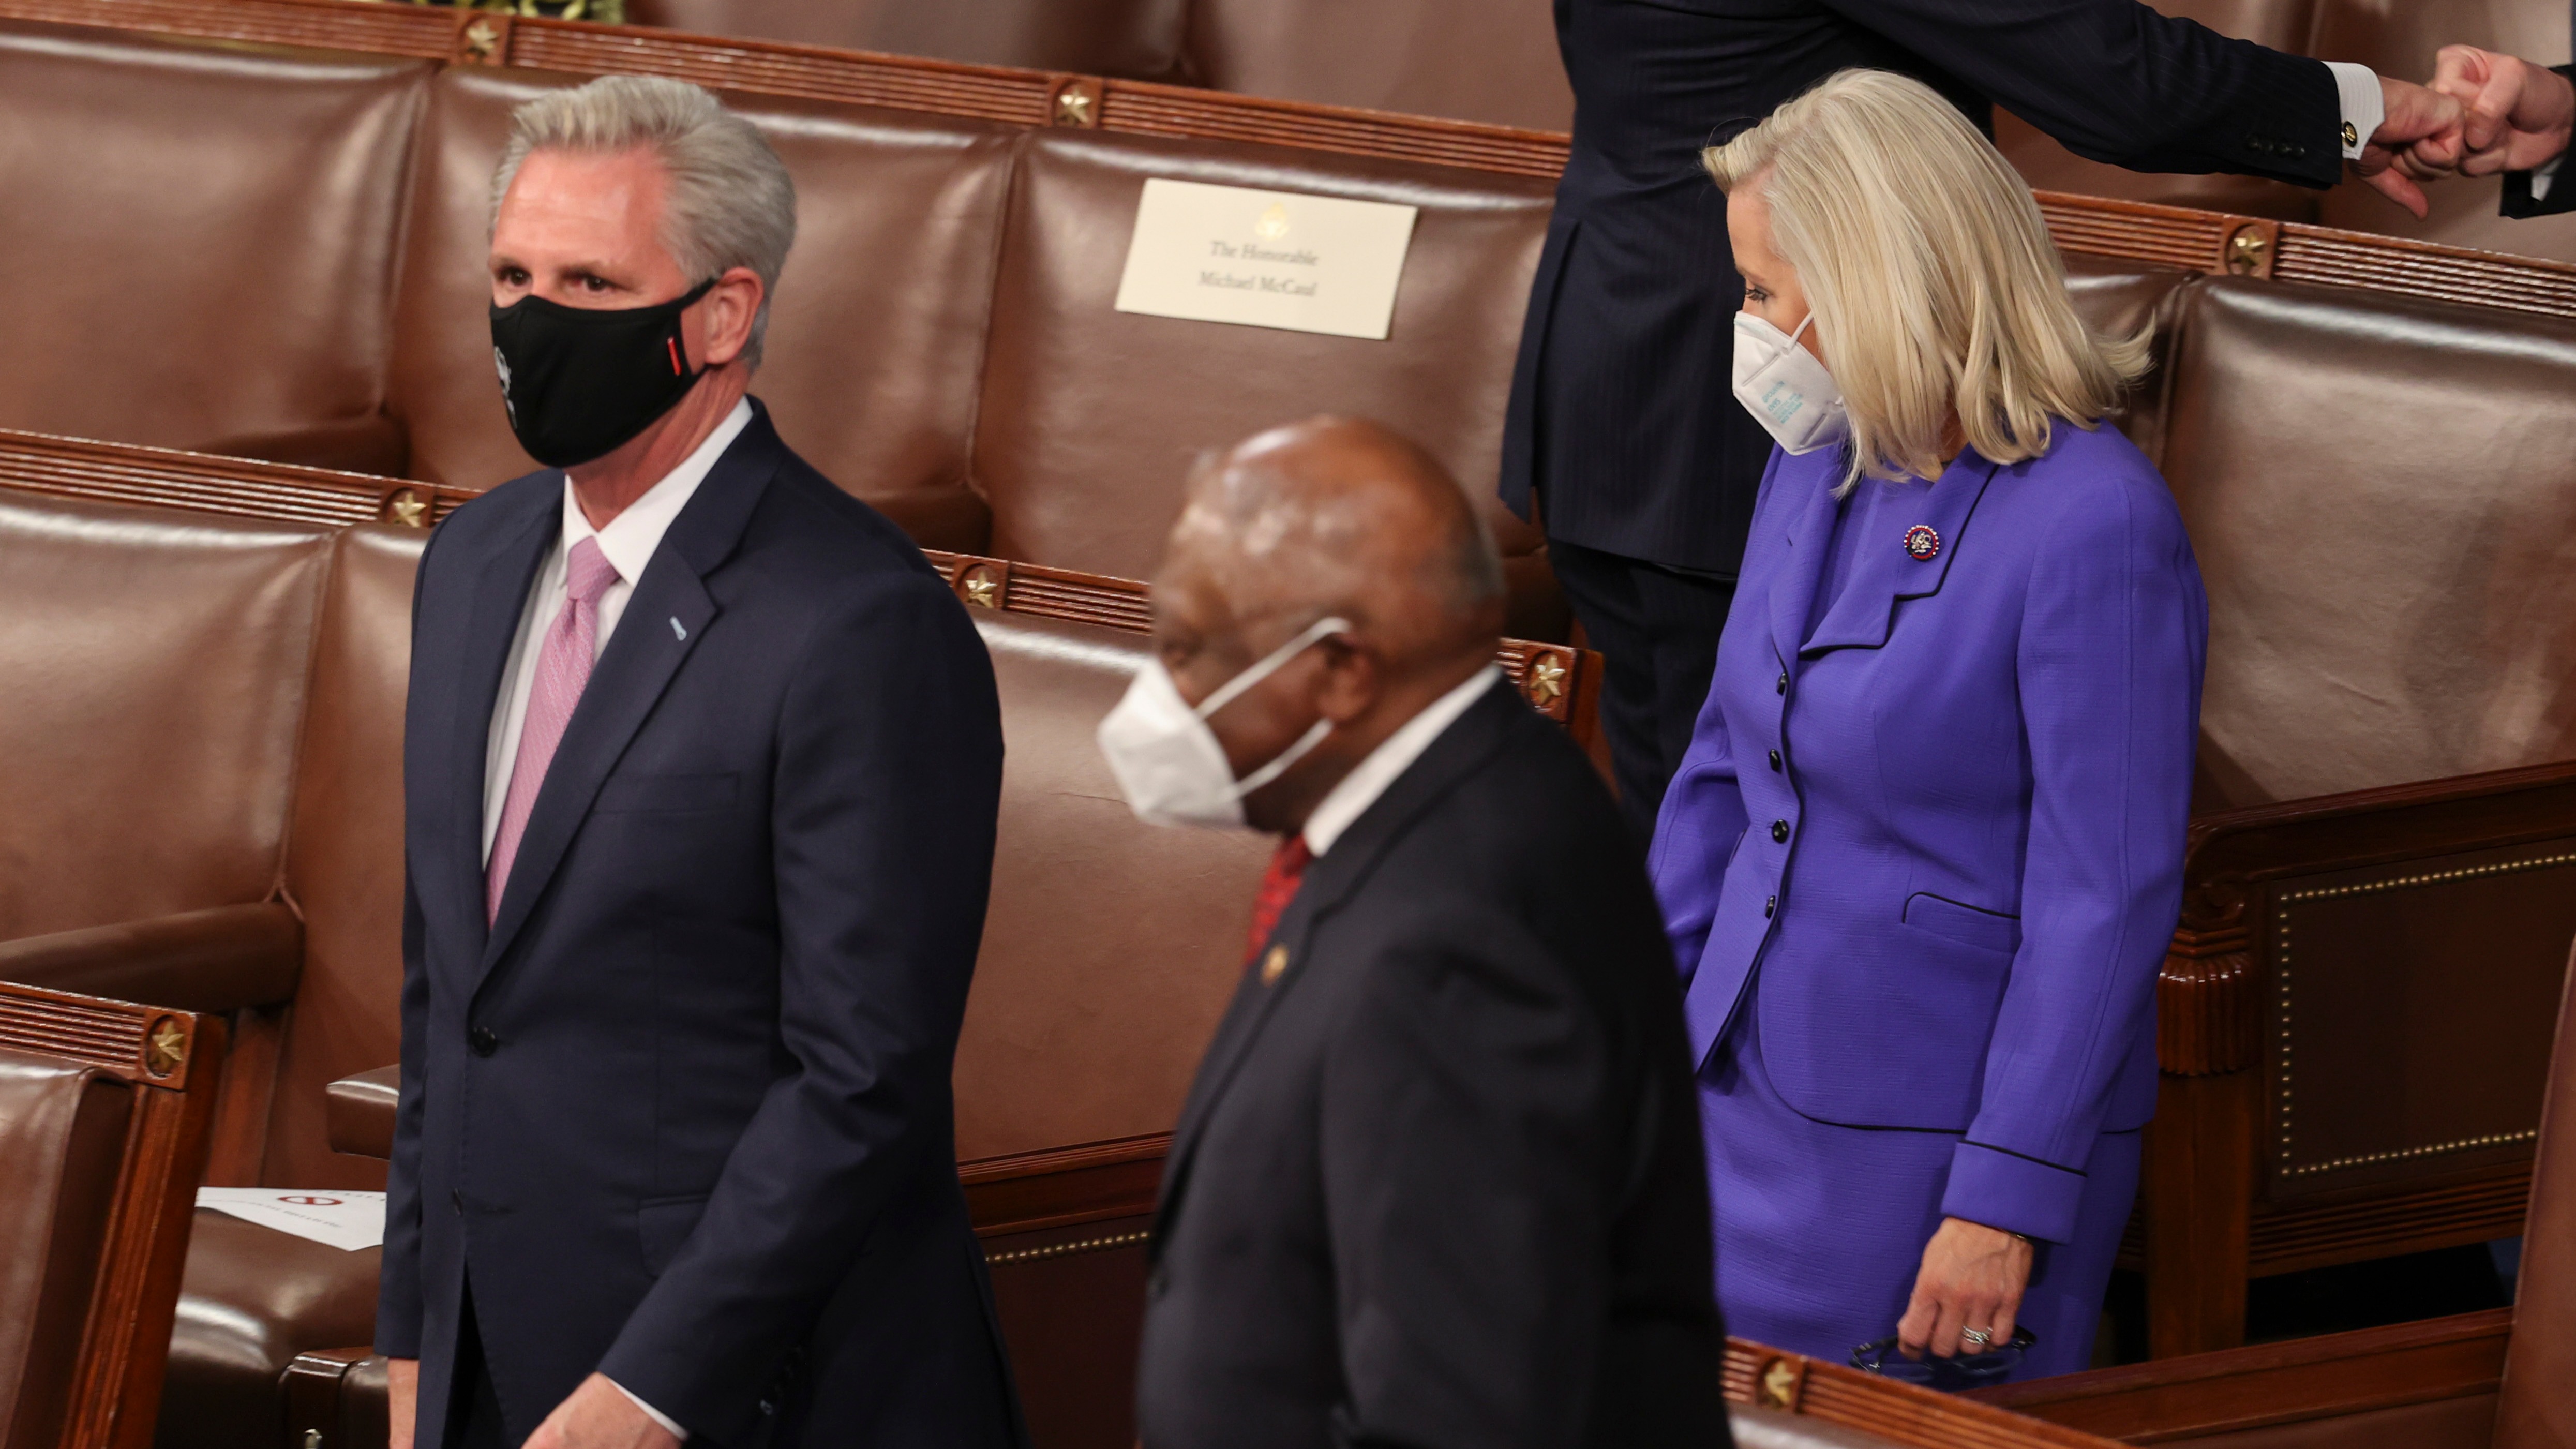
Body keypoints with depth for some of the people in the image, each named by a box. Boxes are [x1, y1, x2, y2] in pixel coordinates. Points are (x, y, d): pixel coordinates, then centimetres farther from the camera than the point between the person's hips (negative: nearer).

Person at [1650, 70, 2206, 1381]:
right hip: (1749, 1100, 7)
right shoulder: (1815, 473, 6)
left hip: (1941, 1145, -7)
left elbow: (2108, 900, -19)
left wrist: (2007, 1206, -19)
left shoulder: (2093, 524, -19)